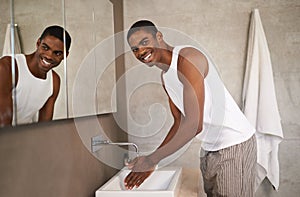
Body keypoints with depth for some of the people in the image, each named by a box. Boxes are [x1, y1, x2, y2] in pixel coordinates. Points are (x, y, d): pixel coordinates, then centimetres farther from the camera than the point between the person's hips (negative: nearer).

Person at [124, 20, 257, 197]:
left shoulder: (187, 58, -22)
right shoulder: (165, 77, 8)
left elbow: (195, 125, -28)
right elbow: (180, 123, 11)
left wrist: (152, 160, -21)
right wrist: (152, 161, 2)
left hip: (235, 145, -9)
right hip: (209, 148, 9)